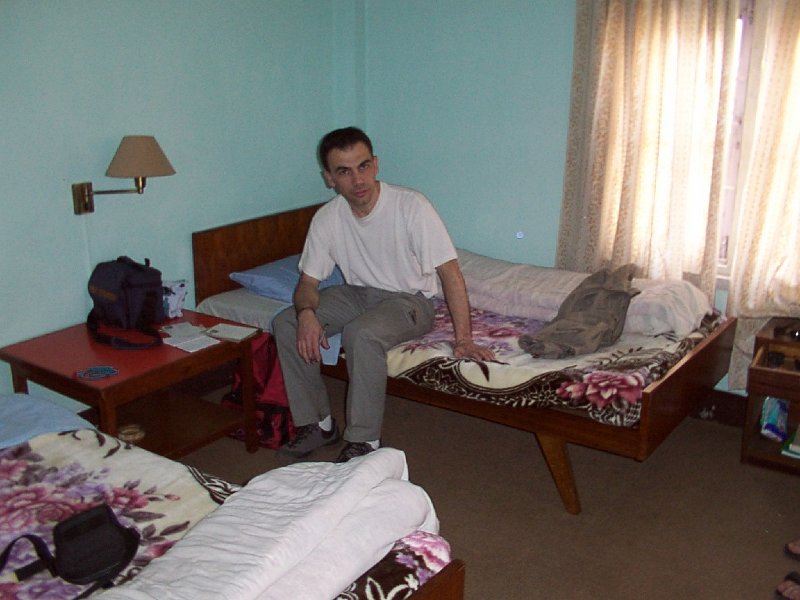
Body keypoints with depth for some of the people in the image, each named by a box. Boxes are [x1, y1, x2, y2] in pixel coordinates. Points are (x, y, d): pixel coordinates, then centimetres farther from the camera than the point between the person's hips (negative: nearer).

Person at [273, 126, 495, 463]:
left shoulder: (411, 206, -22)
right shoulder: (327, 218, -9)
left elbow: (449, 272, -22)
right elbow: (308, 282, -4)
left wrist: (463, 339, -29)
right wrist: (306, 312, -29)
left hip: (409, 299, -5)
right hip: (358, 293, 5)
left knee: (362, 333, -35)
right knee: (285, 324, -13)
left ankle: (364, 442, -18)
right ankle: (318, 424, -1)